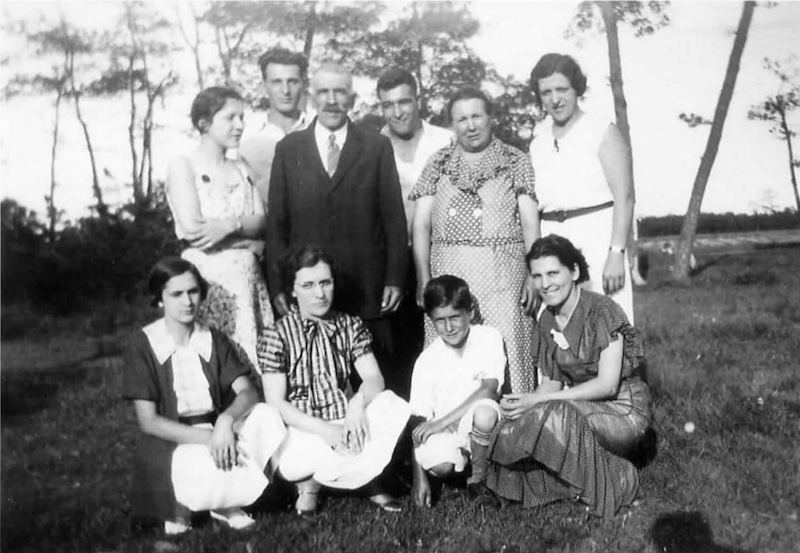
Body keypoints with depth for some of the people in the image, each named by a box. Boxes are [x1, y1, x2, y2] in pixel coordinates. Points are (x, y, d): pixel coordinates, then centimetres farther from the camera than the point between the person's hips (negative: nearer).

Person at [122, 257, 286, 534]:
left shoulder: (214, 341, 6)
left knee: (265, 415, -25)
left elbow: (248, 393, -6)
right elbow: (148, 421, -11)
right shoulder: (141, 346, -7)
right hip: (170, 443, -5)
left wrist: (226, 420, -29)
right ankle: (182, 507, -2)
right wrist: (207, 437, -24)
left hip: (217, 432, 5)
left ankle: (226, 504, -11)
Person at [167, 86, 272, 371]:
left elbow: (261, 221, 4)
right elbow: (192, 231, -12)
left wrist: (230, 225, -15)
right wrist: (246, 241, -7)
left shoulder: (241, 168, 15)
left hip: (249, 279, 5)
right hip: (207, 278, -5)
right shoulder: (183, 166, -1)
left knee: (255, 354, 2)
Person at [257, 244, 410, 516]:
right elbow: (276, 404, -10)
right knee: (290, 465, -36)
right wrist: (324, 430, -24)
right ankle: (366, 479, -2)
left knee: (394, 407, -25)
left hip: (347, 423, 3)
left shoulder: (350, 326, 7)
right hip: (303, 429, -3)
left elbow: (374, 378, -3)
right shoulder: (275, 337, -5)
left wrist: (358, 402, -27)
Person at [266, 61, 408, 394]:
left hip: (367, 291, -1)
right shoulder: (288, 149, 8)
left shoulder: (377, 147, 6)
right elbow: (276, 222, 7)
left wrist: (394, 279, -3)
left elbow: (394, 217, 4)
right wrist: (277, 285, 1)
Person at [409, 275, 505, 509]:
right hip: (441, 431, 1)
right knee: (439, 465, -31)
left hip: (477, 427, -1)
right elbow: (418, 420, -4)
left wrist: (442, 422, -19)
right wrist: (419, 478, -10)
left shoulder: (489, 338, -6)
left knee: (485, 412, -35)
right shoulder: (427, 360, -4)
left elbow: (489, 389, -18)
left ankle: (478, 479, -8)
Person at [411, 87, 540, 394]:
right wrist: (423, 278, -2)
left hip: (502, 272, -2)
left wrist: (533, 275, -7)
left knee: (505, 352, -7)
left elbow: (530, 221, 2)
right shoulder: (438, 163, 12)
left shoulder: (516, 161, 8)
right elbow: (421, 223, 7)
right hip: (446, 270, 2)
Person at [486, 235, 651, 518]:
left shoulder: (602, 311, -16)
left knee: (554, 417, -34)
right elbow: (552, 381, 7)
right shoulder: (546, 320, 5)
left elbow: (608, 385, -21)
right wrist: (522, 403, -16)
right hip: (581, 408, 6)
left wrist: (538, 400, -24)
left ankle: (611, 479, -10)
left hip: (623, 409, -6)